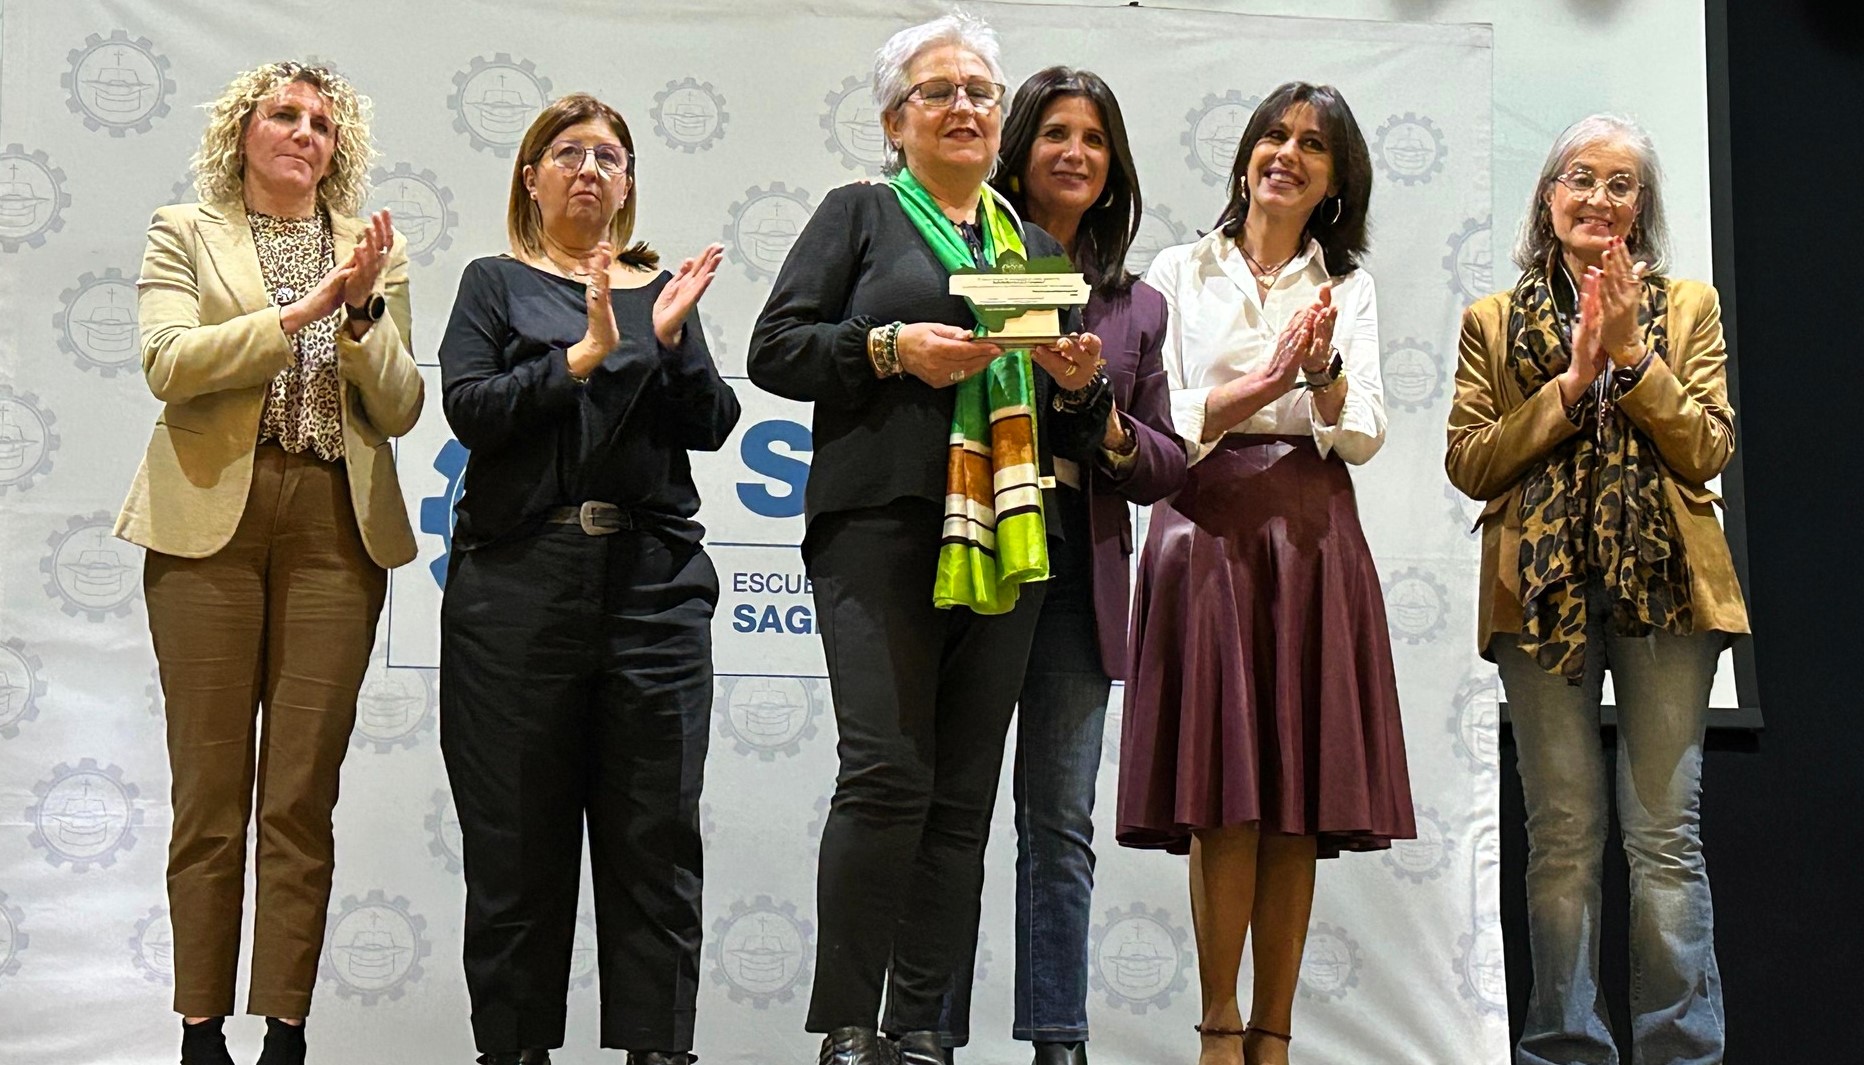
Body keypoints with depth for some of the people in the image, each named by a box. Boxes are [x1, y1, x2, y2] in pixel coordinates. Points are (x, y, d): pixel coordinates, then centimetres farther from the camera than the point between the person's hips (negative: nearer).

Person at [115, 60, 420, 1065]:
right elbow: (168, 363, -8)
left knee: (303, 795, 1)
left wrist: (363, 310, -8)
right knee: (211, 788, 0)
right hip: (211, 522, -1)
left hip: (334, 530, 2)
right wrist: (298, 312, -15)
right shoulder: (185, 233, 9)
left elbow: (399, 409, 7)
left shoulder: (373, 249, 15)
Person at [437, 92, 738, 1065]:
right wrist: (586, 354, -12)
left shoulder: (661, 288, 17)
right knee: (519, 836, 1)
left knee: (656, 835, 0)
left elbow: (712, 425, 7)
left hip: (653, 584, 2)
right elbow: (471, 409, -5)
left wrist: (670, 338, -8)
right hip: (519, 584, -2)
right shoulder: (497, 284, 10)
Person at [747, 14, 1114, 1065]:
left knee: (965, 791, 1)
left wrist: (1078, 386, 3)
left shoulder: (1036, 247, 24)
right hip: (883, 527, -4)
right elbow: (775, 349, 1)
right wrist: (892, 350, -12)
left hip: (1005, 541, 4)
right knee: (888, 771, -14)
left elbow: (1071, 436, 26)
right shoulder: (859, 215, 12)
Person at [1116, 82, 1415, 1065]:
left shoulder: (1347, 290, 15)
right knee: (1223, 790, -8)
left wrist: (1322, 367, -15)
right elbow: (1160, 423, 0)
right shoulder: (1179, 274, 10)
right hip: (1207, 530, -2)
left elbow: (1363, 436, 5)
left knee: (1300, 801, -1)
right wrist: (1269, 379, -13)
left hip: (1314, 539, 2)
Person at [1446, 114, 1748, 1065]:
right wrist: (1573, 380, -8)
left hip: (1663, 588, 0)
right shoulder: (1494, 320, 11)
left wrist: (1632, 355, -8)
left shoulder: (1688, 308, 12)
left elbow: (1708, 451, 1)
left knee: (1665, 835, -2)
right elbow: (1469, 462, 1)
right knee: (1562, 836, 2)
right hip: (1542, 592, 0)